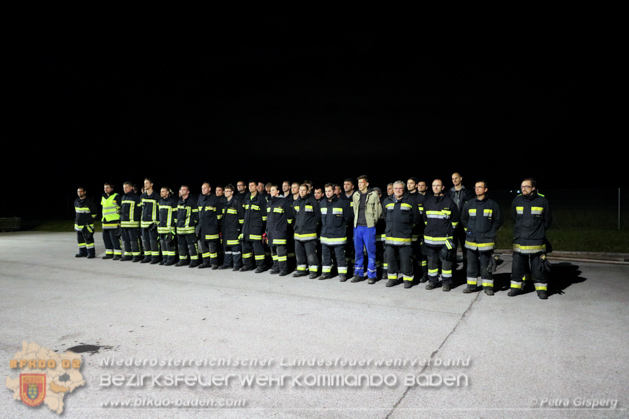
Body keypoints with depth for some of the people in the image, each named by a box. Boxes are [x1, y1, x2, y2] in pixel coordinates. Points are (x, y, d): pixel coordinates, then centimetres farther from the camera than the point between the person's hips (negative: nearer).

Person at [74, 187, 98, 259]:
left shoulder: (89, 201, -10)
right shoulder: (76, 201, 11)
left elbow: (95, 212, -5)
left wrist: (90, 220, -6)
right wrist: (77, 219, 19)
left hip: (87, 225, -7)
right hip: (78, 224, 7)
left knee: (88, 238, -8)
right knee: (80, 239, 12)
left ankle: (91, 253, -3)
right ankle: (83, 252, 23)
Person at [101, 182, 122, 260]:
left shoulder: (117, 197, -7)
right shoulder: (103, 197, 17)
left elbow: (121, 209, -9)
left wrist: (120, 220, -13)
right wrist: (103, 220, 23)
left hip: (114, 221, -8)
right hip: (105, 222, 8)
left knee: (114, 238, -9)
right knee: (106, 237, 11)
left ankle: (118, 253, -3)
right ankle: (109, 253, 20)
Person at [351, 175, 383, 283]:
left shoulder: (373, 195, -3)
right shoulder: (355, 195, 11)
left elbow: (378, 210, 1)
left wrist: (373, 221, 1)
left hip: (369, 227, -5)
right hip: (357, 226, 5)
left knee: (371, 251, -1)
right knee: (358, 251, 8)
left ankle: (372, 275, 7)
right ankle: (358, 274, 17)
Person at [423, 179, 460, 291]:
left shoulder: (449, 202, -2)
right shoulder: (428, 202, 10)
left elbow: (455, 219, 6)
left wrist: (449, 230, 6)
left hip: (445, 239, -4)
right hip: (430, 238, 4)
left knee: (446, 261, 0)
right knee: (431, 260, 9)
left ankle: (447, 282, 11)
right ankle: (433, 281, 19)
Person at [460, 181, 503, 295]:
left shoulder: (492, 204, 0)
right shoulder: (469, 204, 7)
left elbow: (498, 221, 8)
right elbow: (463, 219, 20)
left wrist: (490, 232, 2)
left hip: (486, 241, -3)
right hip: (471, 240, 3)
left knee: (486, 265, 0)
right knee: (471, 264, 8)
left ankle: (488, 286, 12)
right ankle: (472, 285, 18)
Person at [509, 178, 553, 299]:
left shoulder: (542, 201, -2)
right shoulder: (517, 201, 5)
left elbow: (547, 220, 8)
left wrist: (538, 232, 8)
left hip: (537, 241, -2)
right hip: (519, 241, 3)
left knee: (538, 266, 2)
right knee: (517, 265, 6)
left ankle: (542, 289, 15)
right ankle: (516, 287, 19)